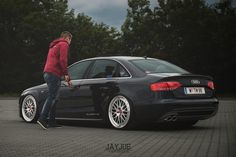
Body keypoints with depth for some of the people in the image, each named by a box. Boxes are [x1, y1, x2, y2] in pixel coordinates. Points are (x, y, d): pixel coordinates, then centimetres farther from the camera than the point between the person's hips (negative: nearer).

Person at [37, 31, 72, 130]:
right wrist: (66, 74, -12)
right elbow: (63, 60, -14)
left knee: (53, 97, 11)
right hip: (54, 74, -10)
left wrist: (67, 78, 31)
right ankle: (42, 118, -23)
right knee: (52, 97, -14)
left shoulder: (54, 45, 30)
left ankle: (51, 121, 10)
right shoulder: (64, 44, 0)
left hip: (47, 73, 10)